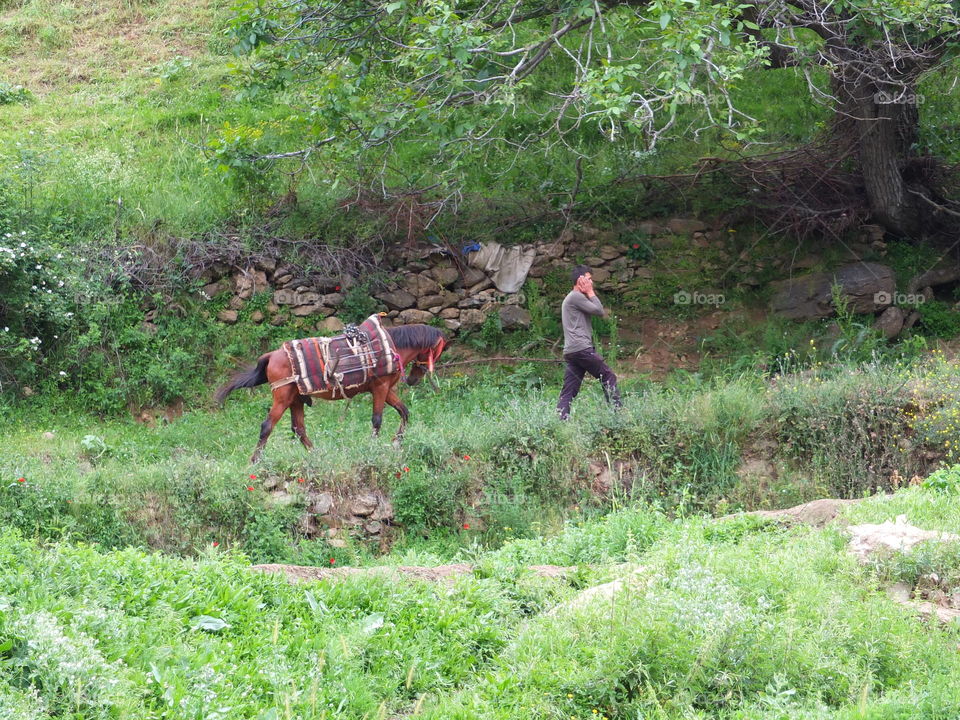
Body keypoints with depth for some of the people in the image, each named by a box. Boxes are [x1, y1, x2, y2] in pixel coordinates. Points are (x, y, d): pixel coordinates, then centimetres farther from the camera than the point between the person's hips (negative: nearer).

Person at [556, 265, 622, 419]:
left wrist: (589, 294, 16)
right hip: (581, 348, -10)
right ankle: (617, 411, -3)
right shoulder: (576, 297, -6)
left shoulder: (571, 298, 25)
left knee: (568, 392, 2)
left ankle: (561, 419, -7)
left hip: (570, 352, 10)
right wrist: (590, 293, 2)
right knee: (608, 377, -2)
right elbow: (599, 311, -8)